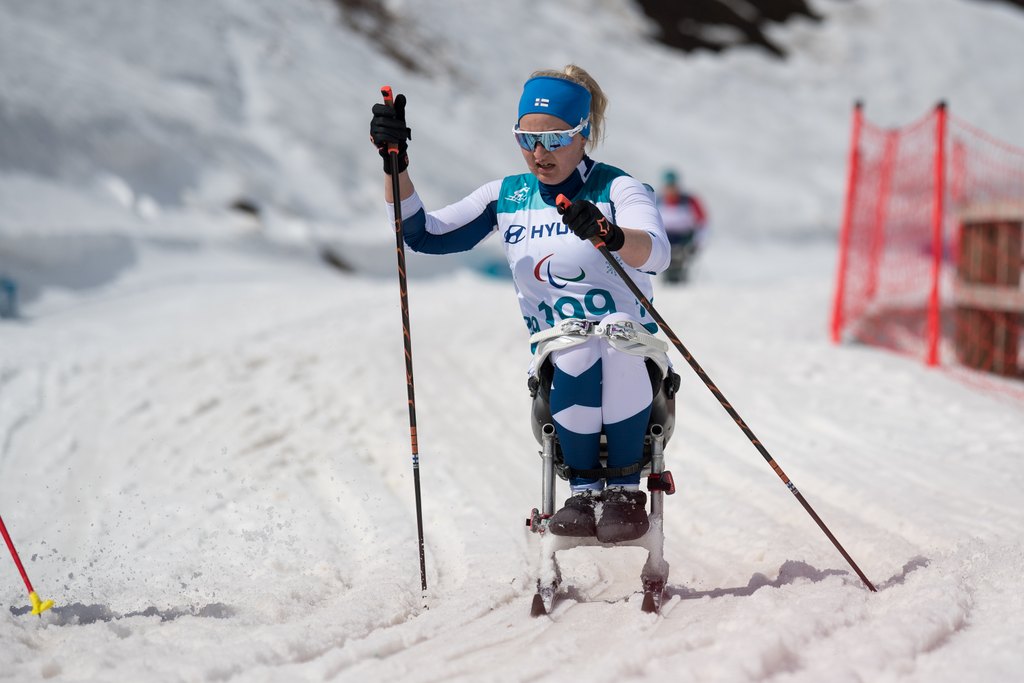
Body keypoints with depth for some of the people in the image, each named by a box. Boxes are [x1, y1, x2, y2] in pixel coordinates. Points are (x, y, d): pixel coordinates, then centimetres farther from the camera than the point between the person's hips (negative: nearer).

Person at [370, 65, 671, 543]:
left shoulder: (617, 189, -2)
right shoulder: (506, 198, 11)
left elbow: (656, 254, -23)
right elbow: (423, 234, 10)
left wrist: (608, 234, -45)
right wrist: (395, 163, -5)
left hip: (634, 359, -2)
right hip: (558, 364, 2)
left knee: (616, 347, -38)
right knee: (577, 355, -35)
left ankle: (625, 488, -18)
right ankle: (584, 489, -16)